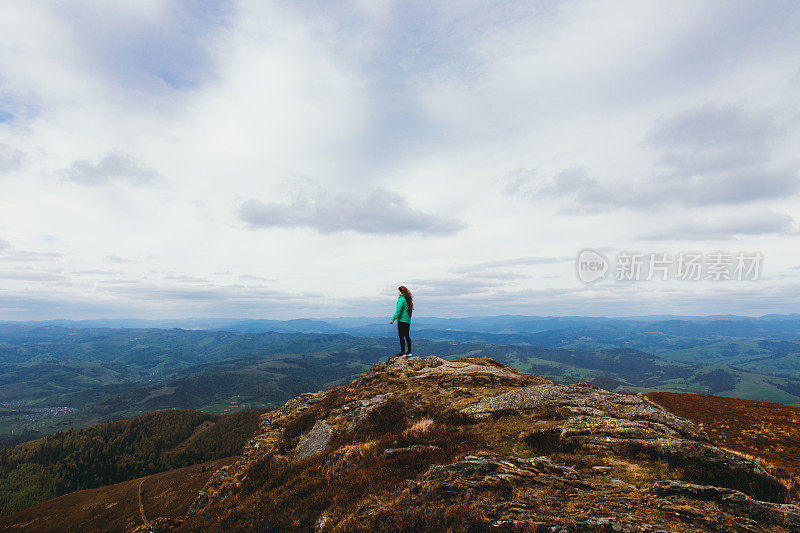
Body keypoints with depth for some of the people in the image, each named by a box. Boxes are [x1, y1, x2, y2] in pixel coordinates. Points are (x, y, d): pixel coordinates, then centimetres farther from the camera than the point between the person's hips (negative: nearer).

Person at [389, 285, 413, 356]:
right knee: (407, 336, 13)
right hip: (408, 320, 9)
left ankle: (402, 351, -2)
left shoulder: (401, 299, -13)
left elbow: (398, 311, -19)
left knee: (401, 336, -3)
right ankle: (409, 351, 17)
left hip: (402, 320, -9)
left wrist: (393, 319, -16)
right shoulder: (408, 299, 13)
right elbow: (410, 310, 19)